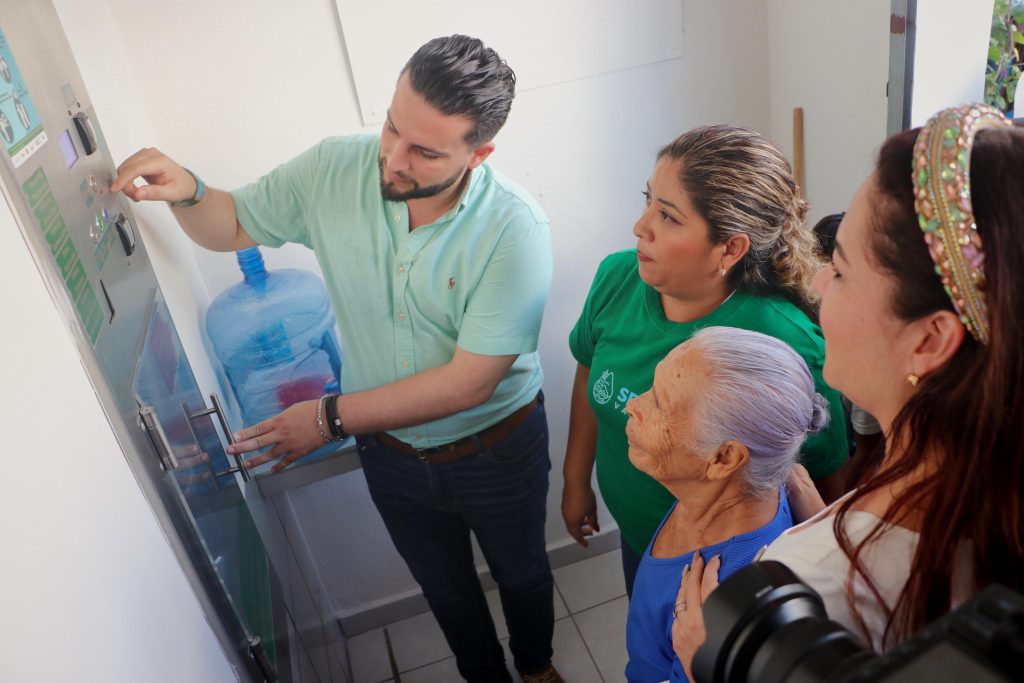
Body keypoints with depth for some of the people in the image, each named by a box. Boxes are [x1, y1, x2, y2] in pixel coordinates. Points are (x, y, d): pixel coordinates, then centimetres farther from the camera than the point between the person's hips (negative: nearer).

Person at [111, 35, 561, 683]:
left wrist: (331, 417, -26)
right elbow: (232, 225, 1)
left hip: (497, 451, -2)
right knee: (446, 587, 27)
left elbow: (470, 381, -29)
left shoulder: (515, 227, -30)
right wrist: (187, 192, -22)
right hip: (390, 452, 3)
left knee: (522, 573, 26)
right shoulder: (332, 169, -18)